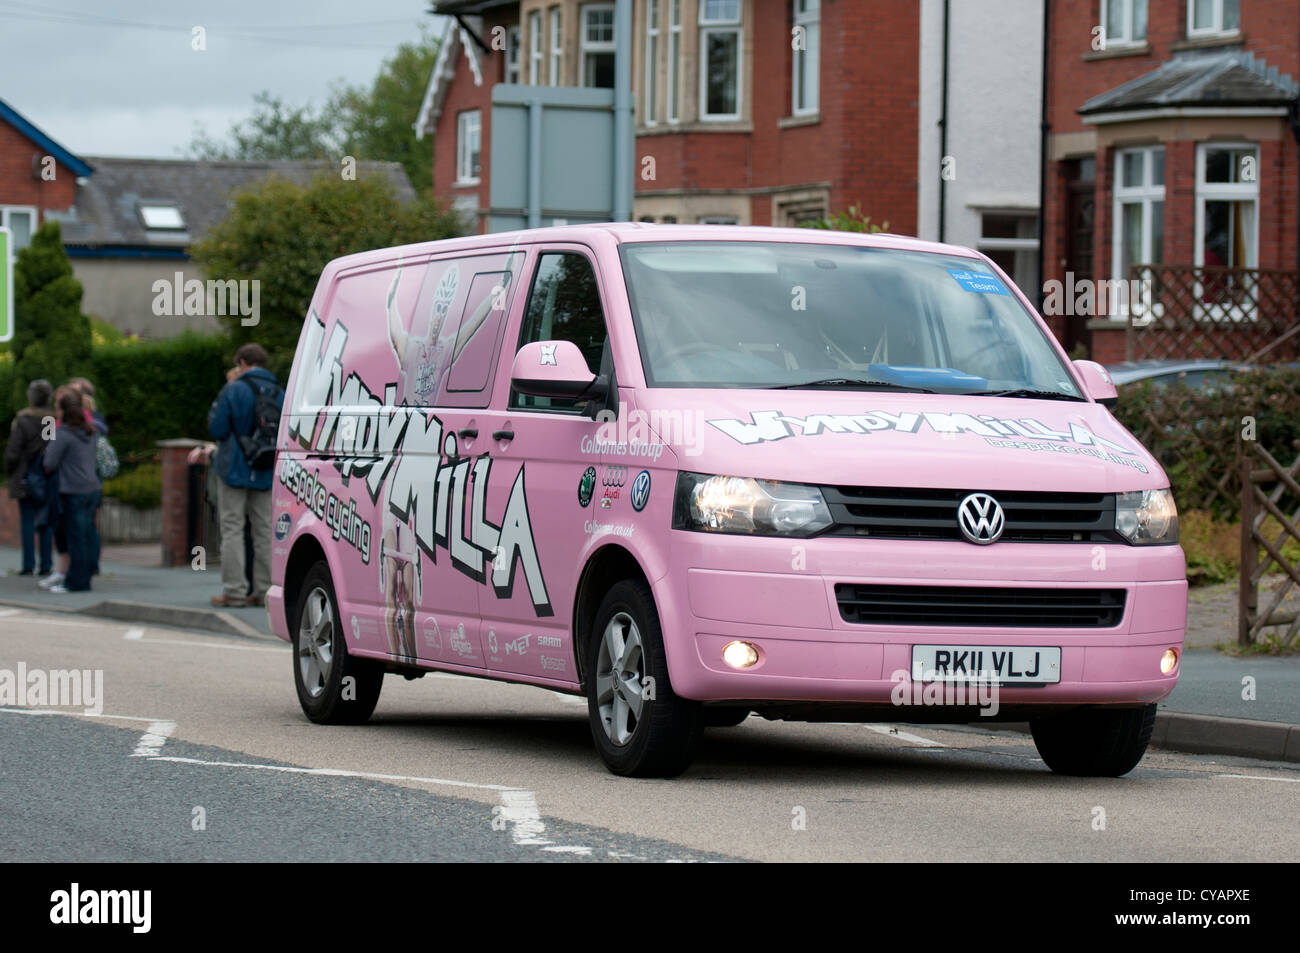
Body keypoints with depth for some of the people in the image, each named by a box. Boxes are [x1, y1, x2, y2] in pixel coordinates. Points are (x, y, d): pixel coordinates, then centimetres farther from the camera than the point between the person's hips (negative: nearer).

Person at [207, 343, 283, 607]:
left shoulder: (233, 390, -9)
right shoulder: (278, 393, 7)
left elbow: (217, 429, -10)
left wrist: (215, 407, 7)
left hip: (235, 469, -5)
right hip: (266, 474, 5)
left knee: (232, 529, -1)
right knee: (264, 530, 9)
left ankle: (234, 590, -6)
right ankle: (264, 589, 8)